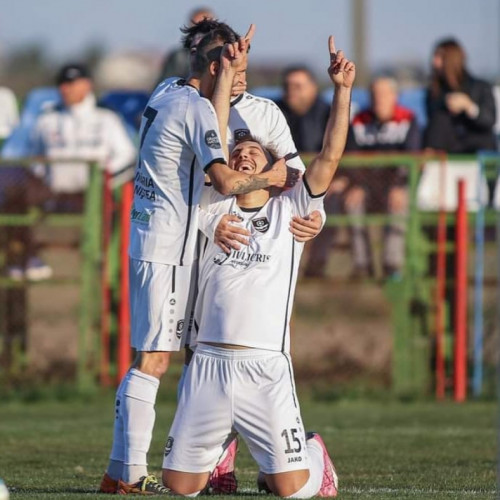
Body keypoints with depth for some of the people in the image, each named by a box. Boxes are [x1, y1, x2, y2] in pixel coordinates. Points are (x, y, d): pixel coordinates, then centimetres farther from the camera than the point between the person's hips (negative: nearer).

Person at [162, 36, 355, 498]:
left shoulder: (290, 211, 10)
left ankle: (312, 454, 26)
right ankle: (223, 444, 35)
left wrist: (342, 92, -6)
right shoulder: (216, 207, 15)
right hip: (208, 362, 2)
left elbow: (330, 157, 1)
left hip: (266, 368, -2)